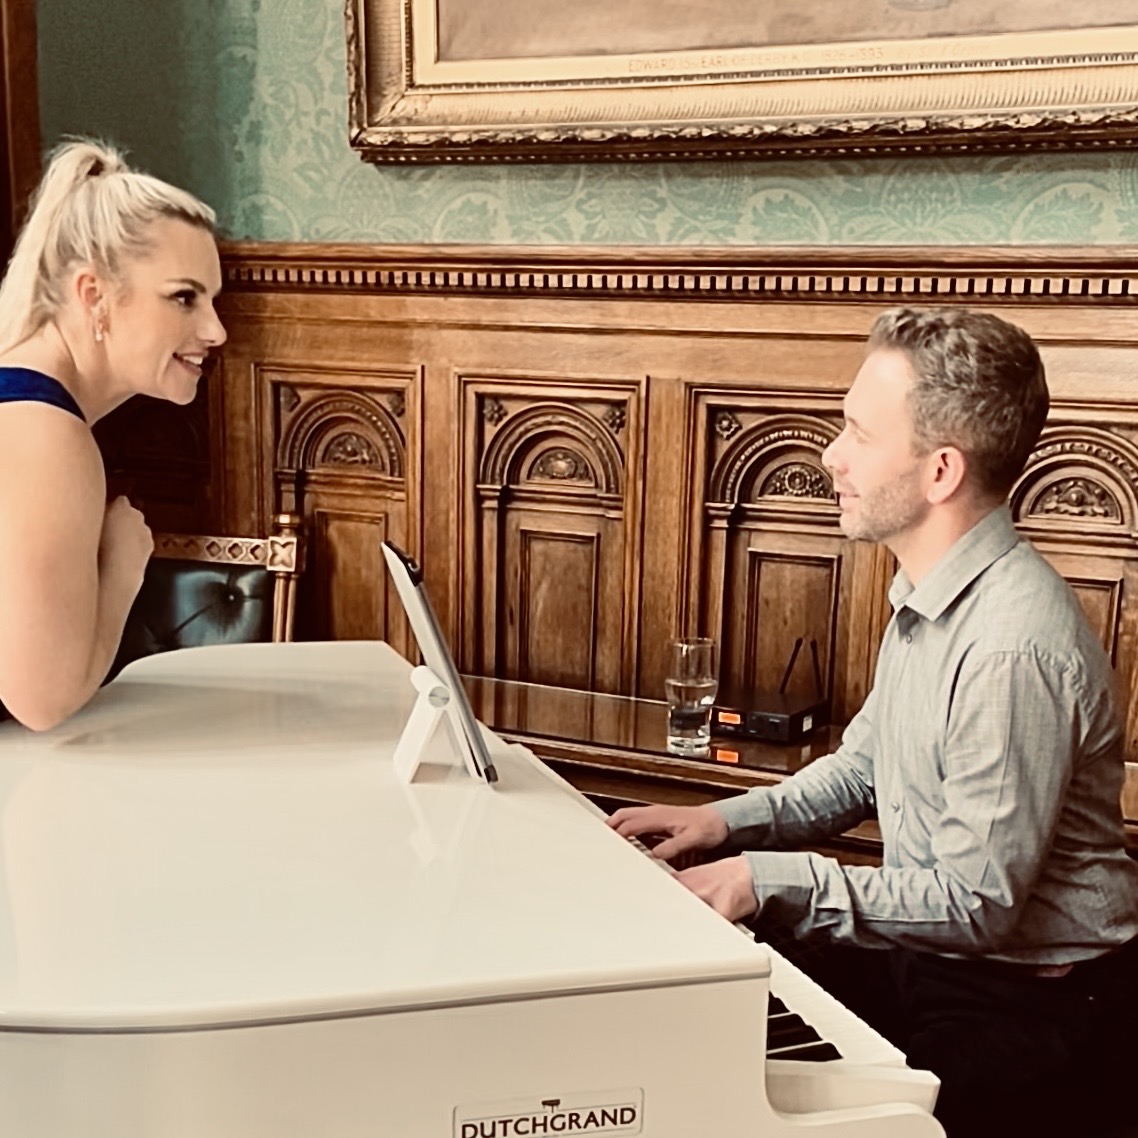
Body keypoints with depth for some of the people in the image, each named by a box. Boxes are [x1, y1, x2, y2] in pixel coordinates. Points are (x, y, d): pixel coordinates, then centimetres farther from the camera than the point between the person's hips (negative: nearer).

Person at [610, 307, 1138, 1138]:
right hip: (928, 953, 9)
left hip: (1027, 1007, -8)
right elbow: (862, 767, 15)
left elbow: (977, 904, -25)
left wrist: (775, 881, -21)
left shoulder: (1013, 645, -28)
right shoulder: (931, 598, 4)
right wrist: (728, 821, 2)